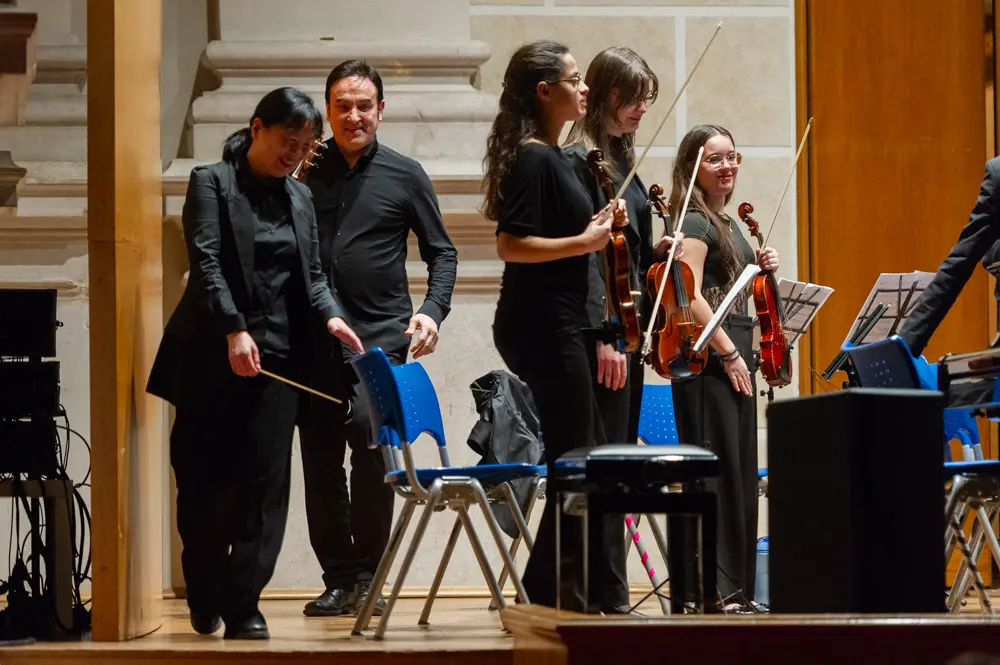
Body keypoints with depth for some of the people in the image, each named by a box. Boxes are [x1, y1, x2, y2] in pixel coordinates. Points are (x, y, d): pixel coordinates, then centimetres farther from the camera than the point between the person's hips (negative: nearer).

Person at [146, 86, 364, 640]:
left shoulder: (299, 198, 16)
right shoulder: (212, 183, -1)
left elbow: (311, 273, 17)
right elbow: (206, 262, -12)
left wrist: (330, 316, -5)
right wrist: (234, 330, -24)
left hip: (277, 356, 4)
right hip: (212, 357, -4)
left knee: (265, 479, -6)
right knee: (205, 479, 2)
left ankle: (242, 605, -5)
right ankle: (205, 601, 17)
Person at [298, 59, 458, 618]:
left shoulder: (404, 175, 7)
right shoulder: (306, 172, 11)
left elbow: (442, 252, 11)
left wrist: (432, 310, -6)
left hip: (380, 336, -2)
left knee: (371, 446, -18)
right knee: (321, 462, 3)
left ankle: (368, 577, -7)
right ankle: (339, 578, 13)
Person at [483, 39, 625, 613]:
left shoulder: (555, 157, 15)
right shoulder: (532, 159, -14)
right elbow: (513, 245, -21)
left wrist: (599, 225, 8)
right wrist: (585, 241, -18)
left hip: (561, 325, 10)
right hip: (541, 326, -10)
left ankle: (559, 590, 19)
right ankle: (552, 593, 2)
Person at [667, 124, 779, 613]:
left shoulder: (726, 224, 18)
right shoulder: (694, 223, -9)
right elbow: (692, 299, -18)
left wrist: (761, 270, 9)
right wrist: (729, 353, -19)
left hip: (733, 358, 10)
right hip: (707, 359, -10)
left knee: (741, 474, 9)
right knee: (716, 473, -11)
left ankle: (737, 587, 13)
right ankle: (715, 588, -10)